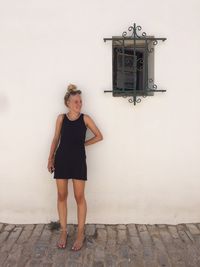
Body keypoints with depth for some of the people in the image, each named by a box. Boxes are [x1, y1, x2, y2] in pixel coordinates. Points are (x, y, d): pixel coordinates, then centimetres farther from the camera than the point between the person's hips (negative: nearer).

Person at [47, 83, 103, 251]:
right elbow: (56, 139, 10)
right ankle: (64, 231, 23)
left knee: (79, 197, 3)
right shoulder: (61, 118, 3)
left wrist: (83, 143, 3)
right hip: (61, 159, 2)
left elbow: (99, 136, 5)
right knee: (62, 195, 8)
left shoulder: (85, 118, -1)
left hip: (78, 160, -2)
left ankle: (81, 233, 16)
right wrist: (51, 158, 10)